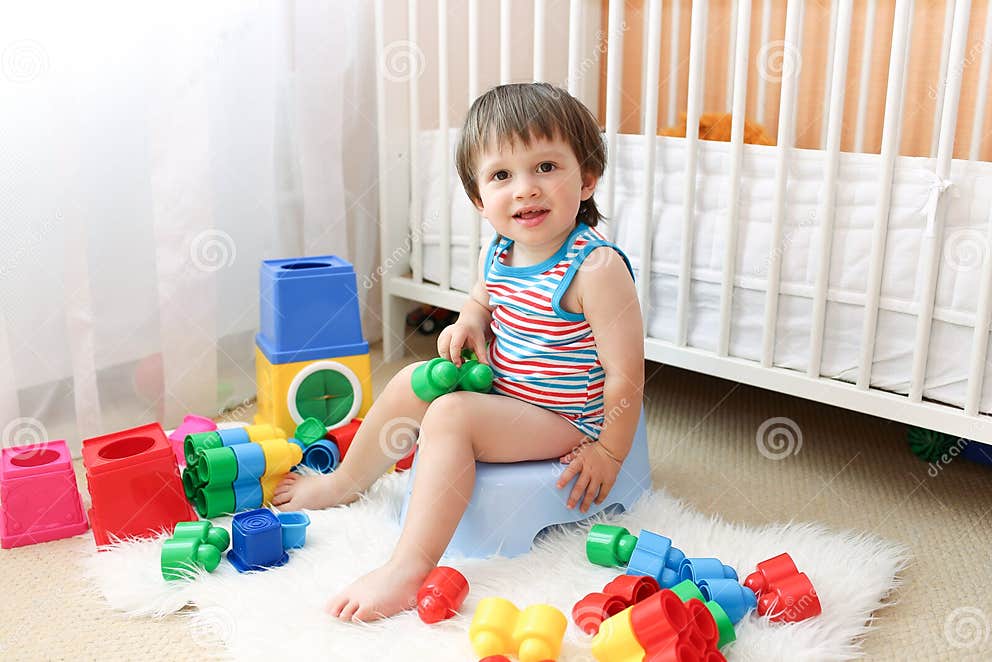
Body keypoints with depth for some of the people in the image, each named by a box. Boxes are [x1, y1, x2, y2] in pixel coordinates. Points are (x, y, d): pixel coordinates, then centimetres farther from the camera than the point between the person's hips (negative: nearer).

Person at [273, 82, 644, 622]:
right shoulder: (498, 254, -2)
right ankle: (345, 481, 32)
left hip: (563, 418, -8)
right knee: (412, 381, 8)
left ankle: (407, 571, -28)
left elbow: (625, 372, -23)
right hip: (497, 389, 8)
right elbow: (481, 300, 21)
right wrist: (468, 323, -3)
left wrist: (609, 452, -16)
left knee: (450, 416, -27)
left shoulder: (596, 268, -26)